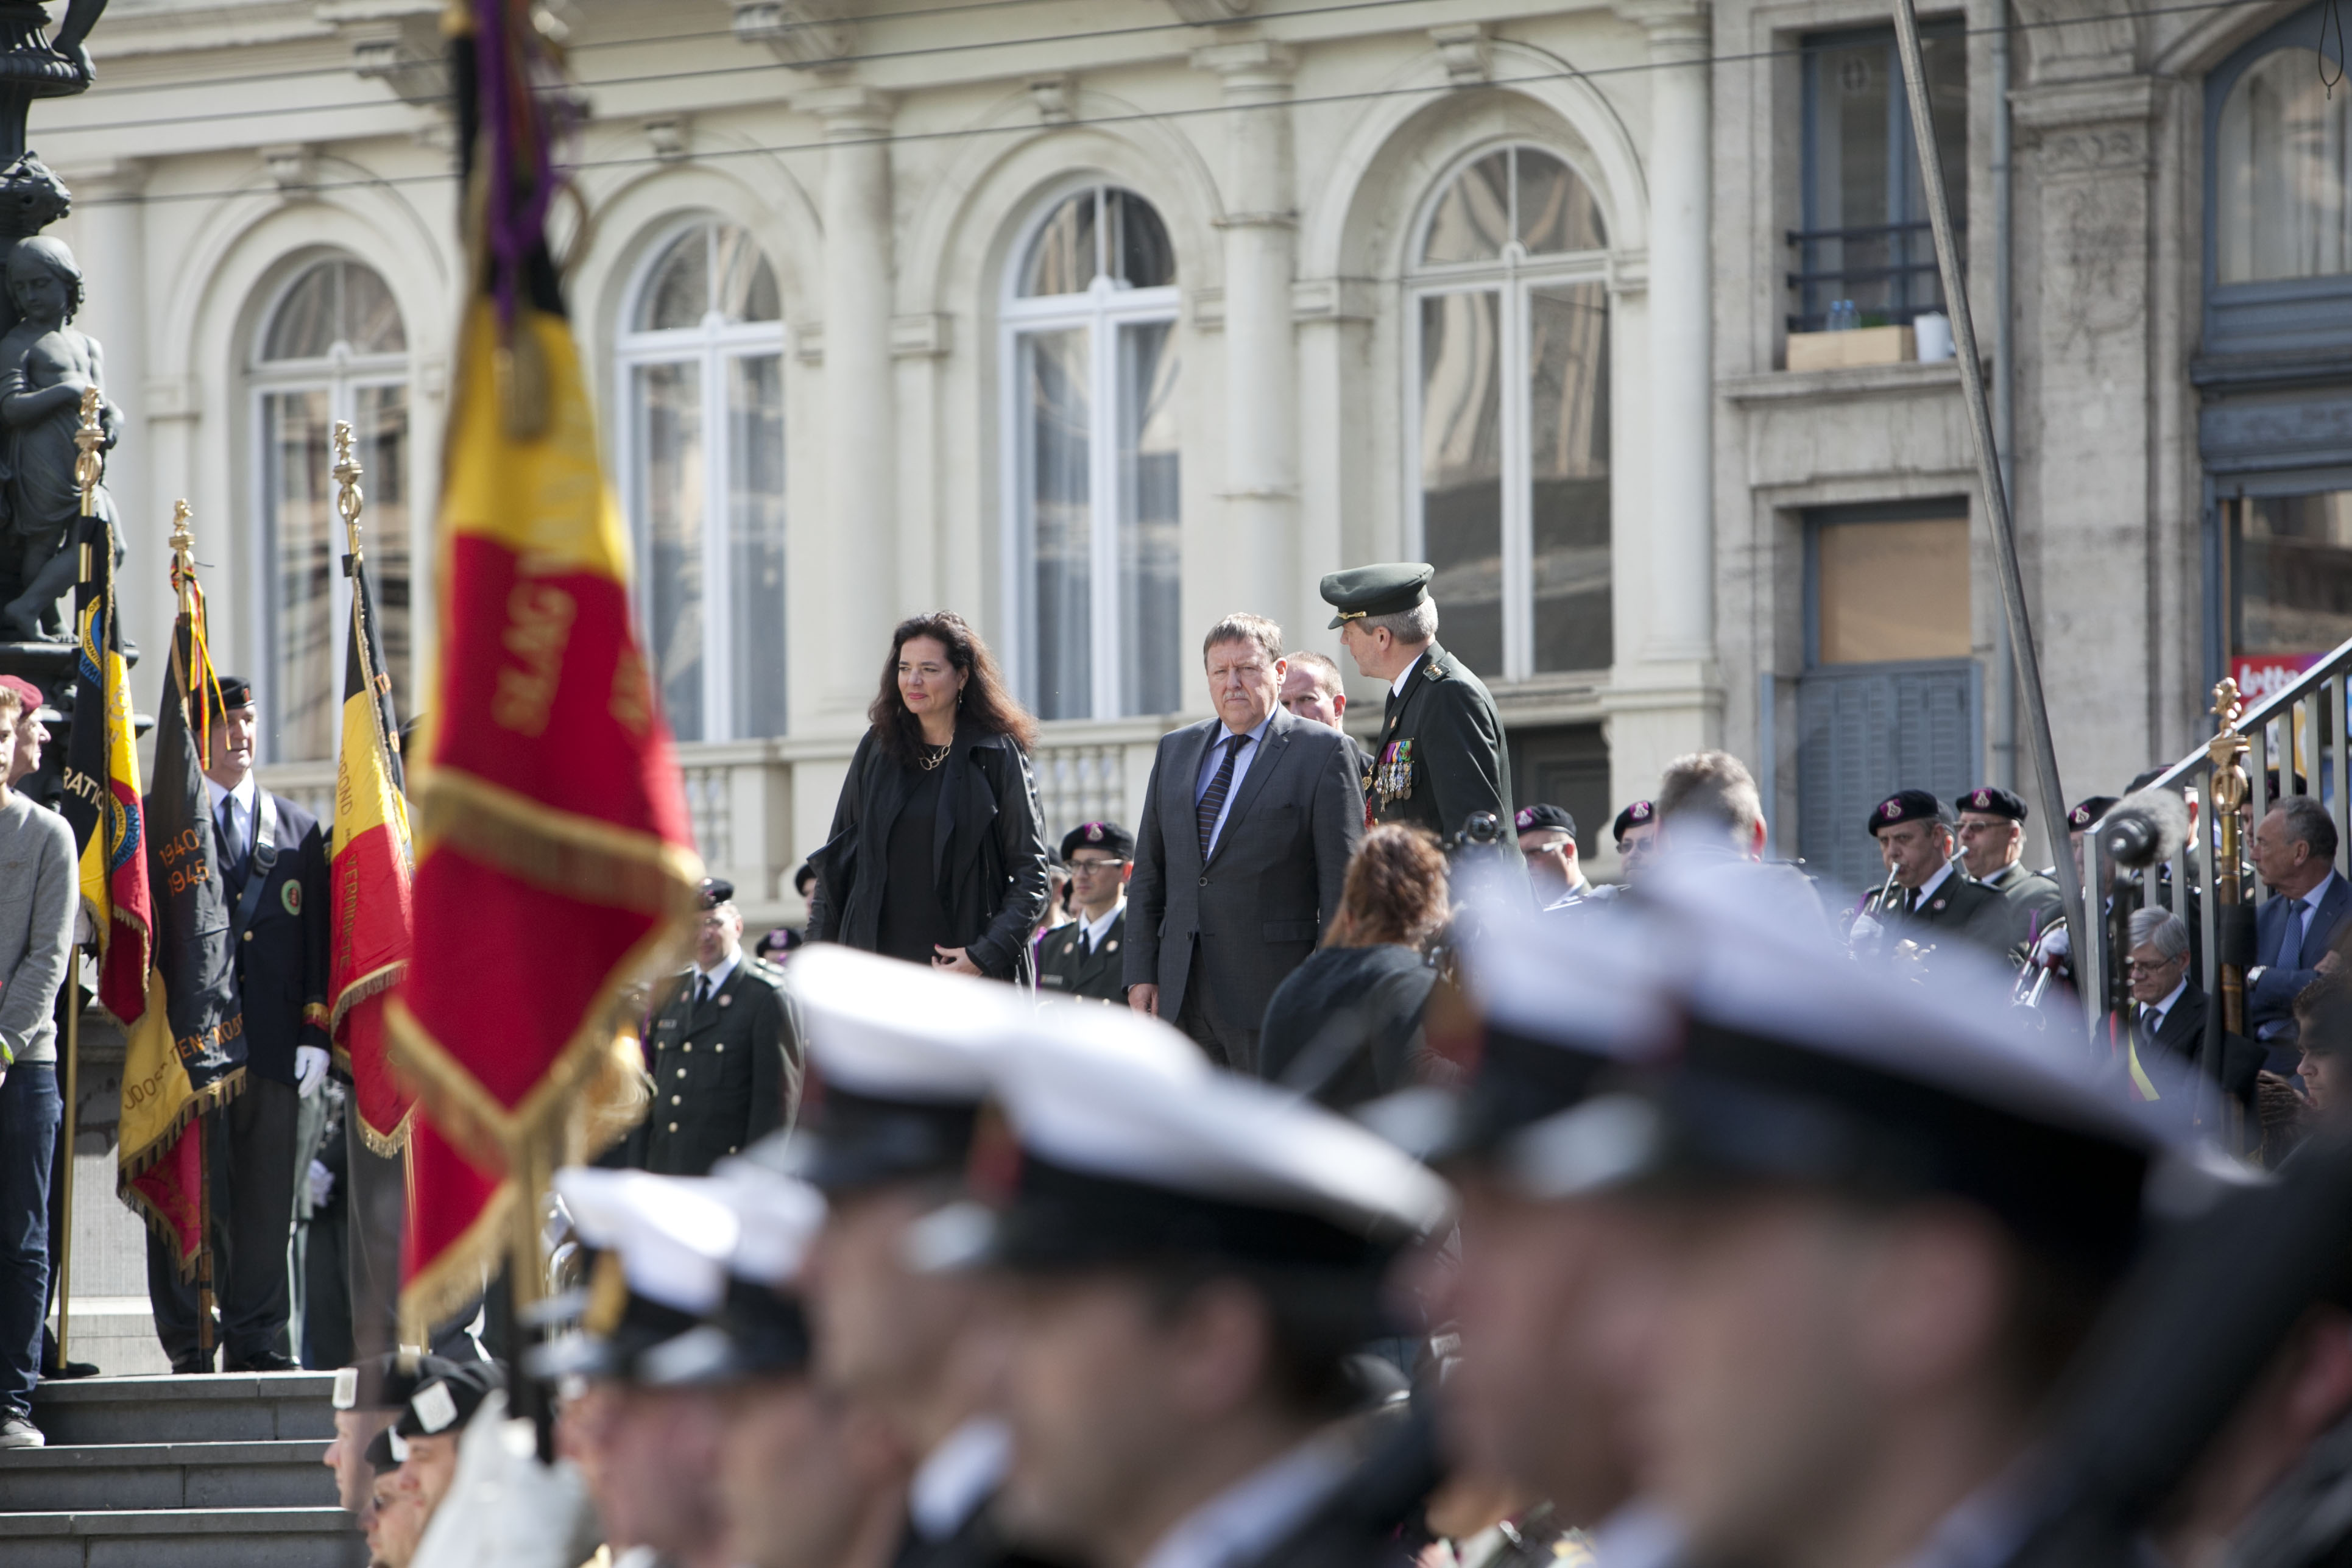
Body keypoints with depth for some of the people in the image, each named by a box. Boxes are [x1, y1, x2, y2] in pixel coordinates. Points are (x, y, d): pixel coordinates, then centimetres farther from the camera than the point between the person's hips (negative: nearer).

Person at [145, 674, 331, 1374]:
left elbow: (318, 941, 12)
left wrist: (316, 1033, 3)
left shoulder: (299, 830, 15)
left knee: (267, 1199, 3)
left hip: (273, 1044, 3)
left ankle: (258, 1343, 9)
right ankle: (189, 1344, 0)